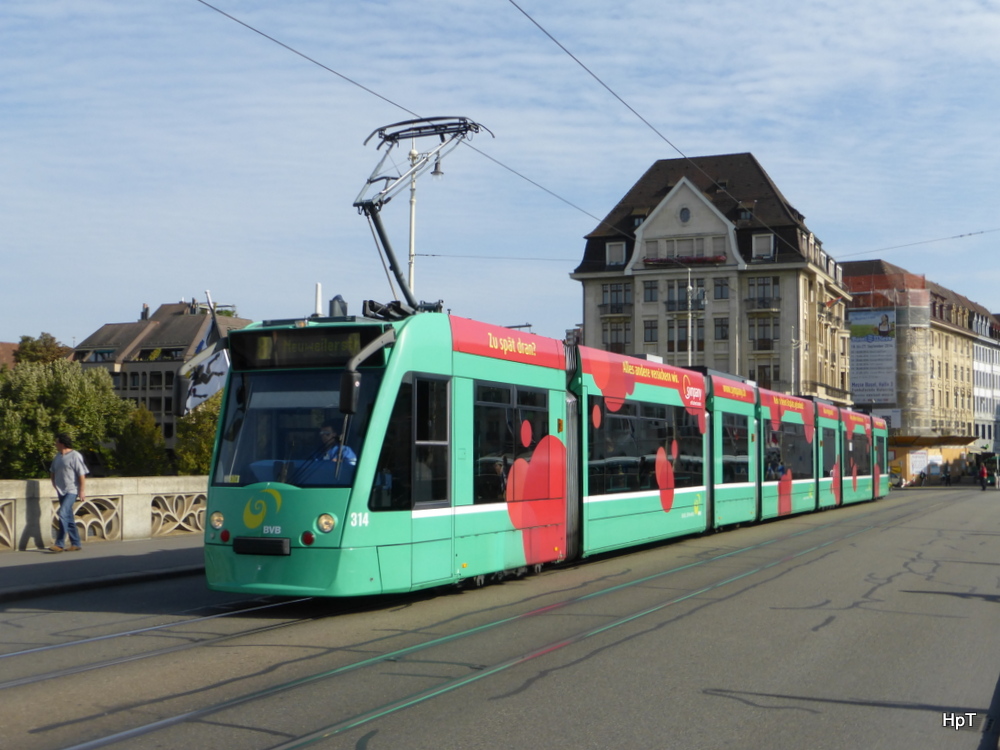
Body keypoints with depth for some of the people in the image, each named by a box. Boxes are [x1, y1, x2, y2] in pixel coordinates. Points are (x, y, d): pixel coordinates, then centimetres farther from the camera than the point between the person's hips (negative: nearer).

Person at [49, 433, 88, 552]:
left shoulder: (75, 456, -11)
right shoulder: (58, 456, 11)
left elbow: (82, 475, -13)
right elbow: (52, 472, 24)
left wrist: (81, 491, -14)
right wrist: (55, 485, 13)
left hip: (71, 491, -8)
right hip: (61, 491, 8)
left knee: (63, 514, -18)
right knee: (69, 518, 10)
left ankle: (60, 544, -16)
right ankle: (75, 544, 16)